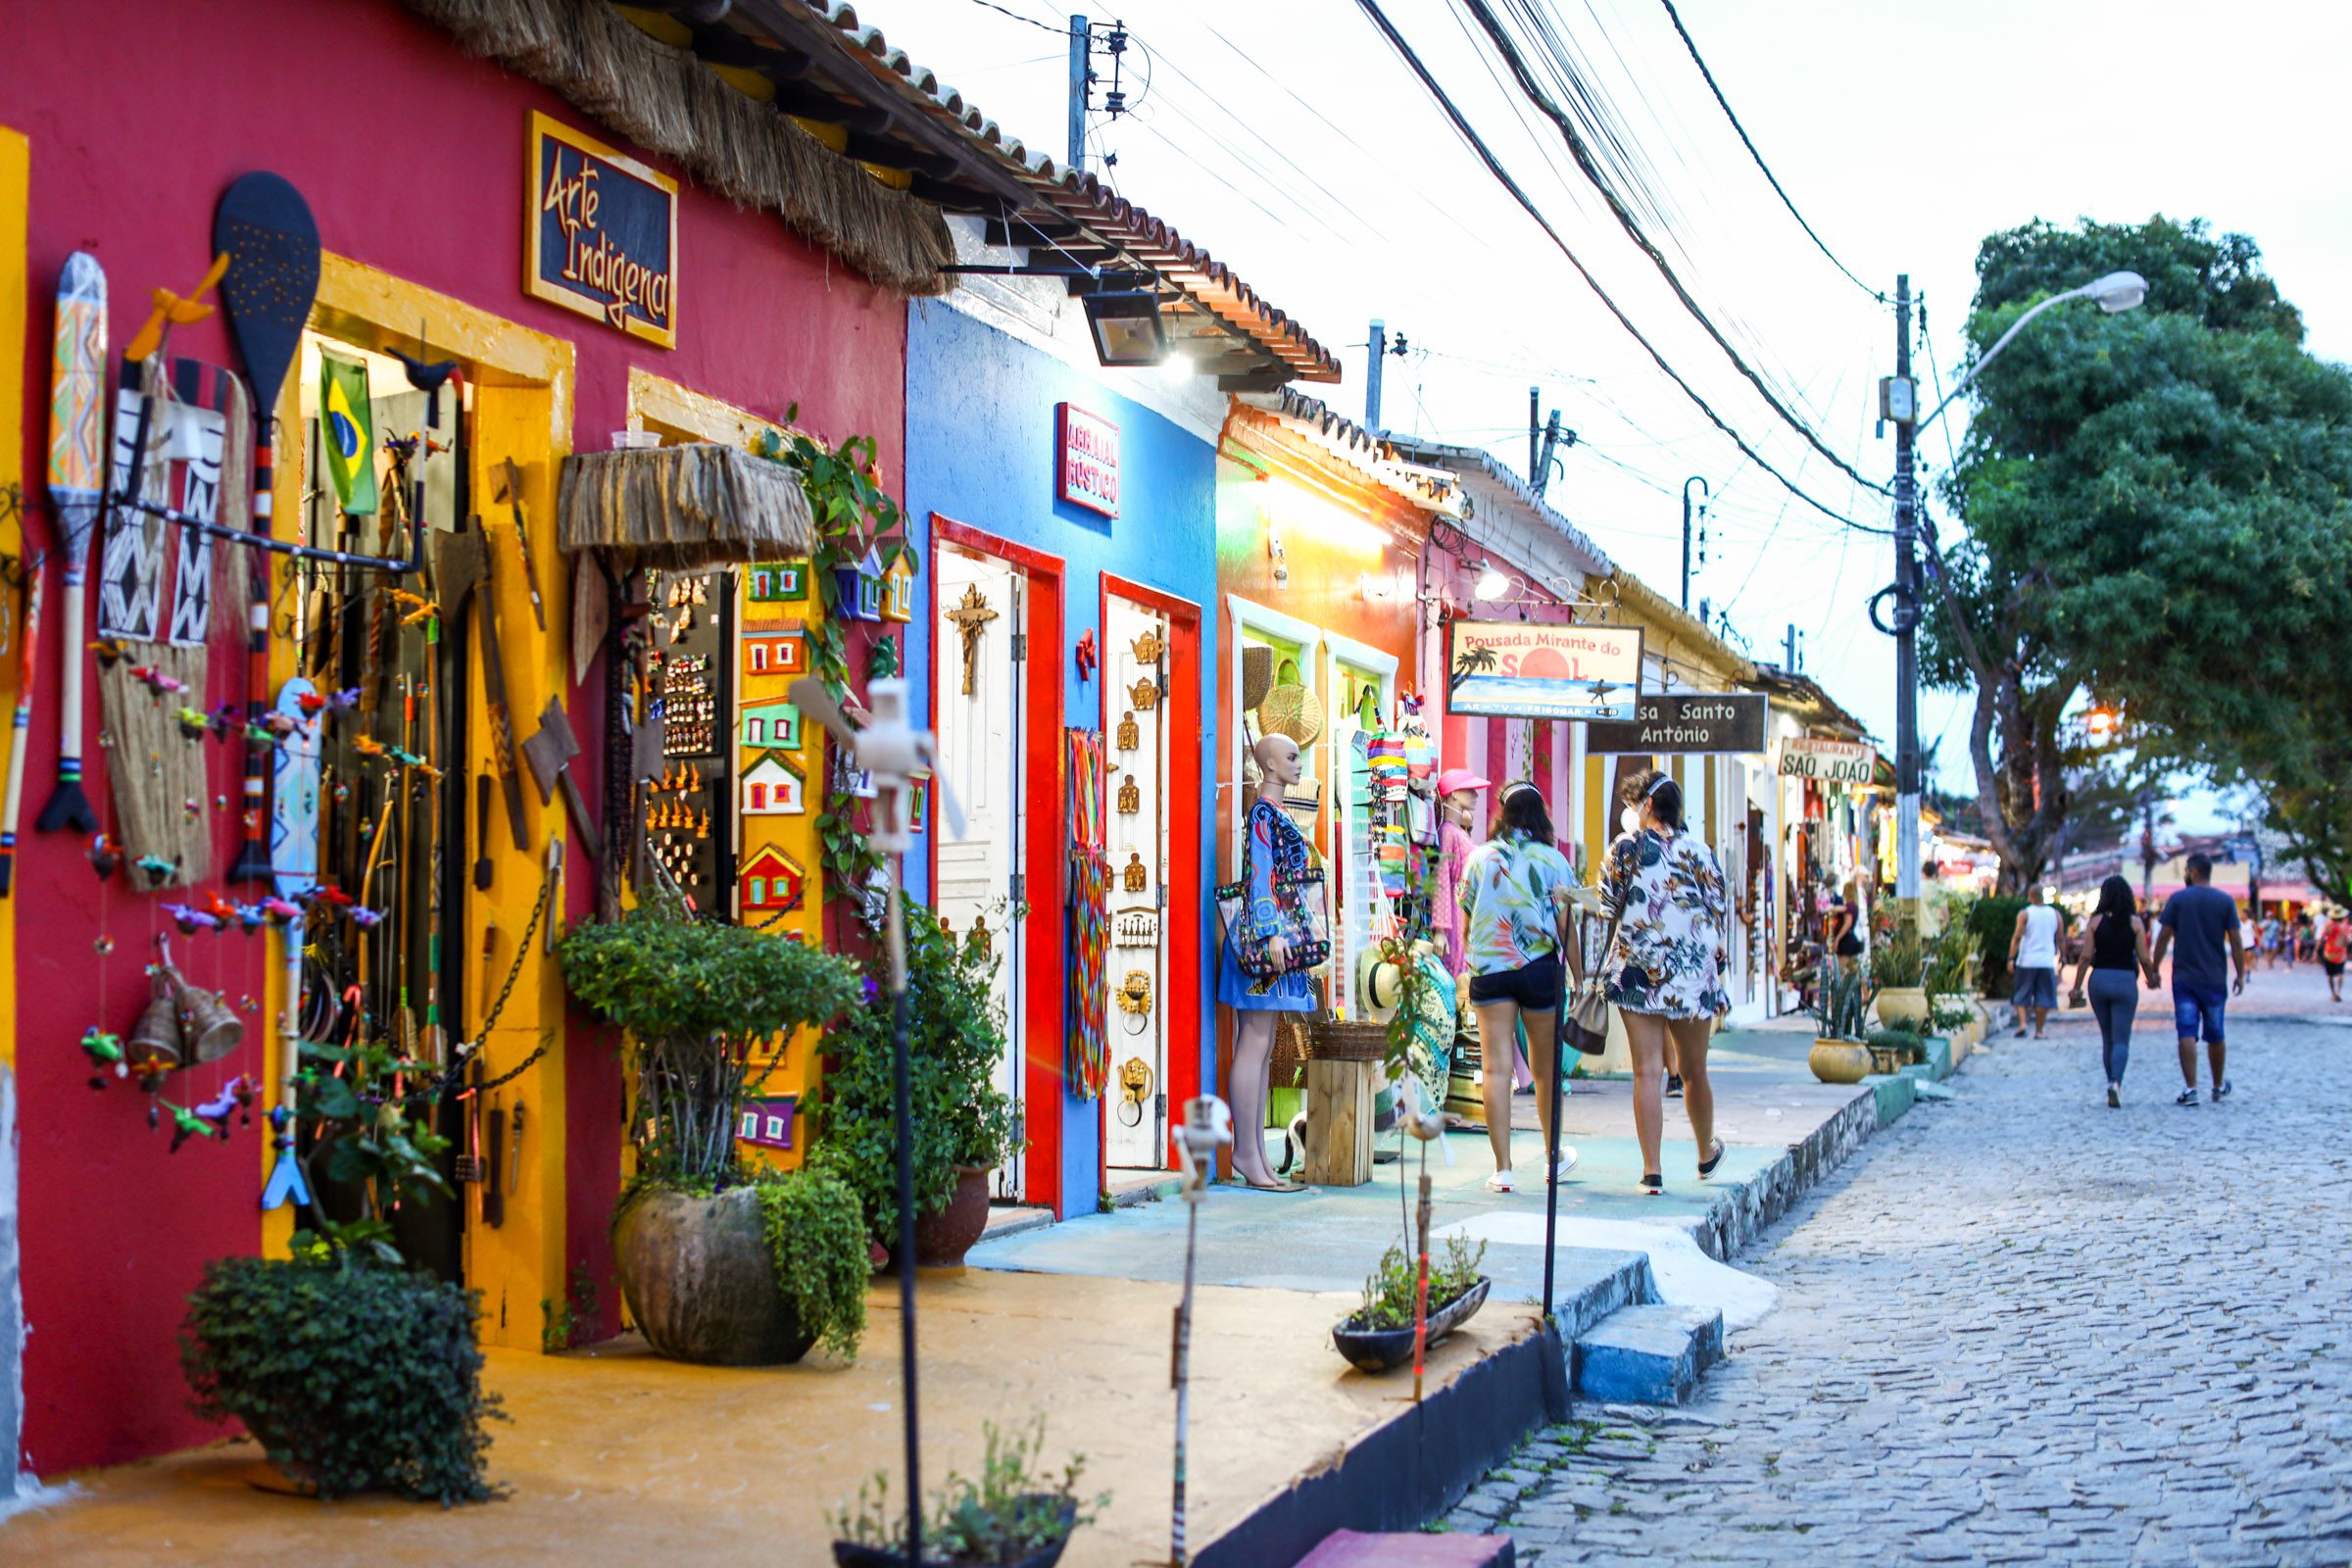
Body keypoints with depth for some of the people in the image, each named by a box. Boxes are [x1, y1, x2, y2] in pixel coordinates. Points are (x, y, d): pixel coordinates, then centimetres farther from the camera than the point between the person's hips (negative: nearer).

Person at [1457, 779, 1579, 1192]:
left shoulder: (1480, 857, 4)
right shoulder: (1553, 860, 0)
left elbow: (1466, 925, 7)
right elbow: (1566, 926, -3)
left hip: (1489, 970, 0)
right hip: (1540, 968, 0)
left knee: (1495, 1067, -2)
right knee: (1545, 1066, 14)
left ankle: (1503, 1168, -7)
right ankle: (1555, 1156, 32)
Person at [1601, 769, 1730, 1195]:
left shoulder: (1627, 847, -3)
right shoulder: (1699, 850, 3)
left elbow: (1606, 907, 1)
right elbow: (1719, 913, 5)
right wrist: (1718, 971, 12)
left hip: (1639, 973, -2)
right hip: (1693, 975, 2)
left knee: (1646, 1072, -1)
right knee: (1694, 1073, 17)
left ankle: (1652, 1170, -6)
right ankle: (1706, 1155, 36)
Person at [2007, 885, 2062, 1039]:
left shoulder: (2024, 914, -4)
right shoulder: (2055, 915, 6)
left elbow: (2017, 937, -9)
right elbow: (2060, 939, 11)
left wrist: (2011, 958, -9)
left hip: (2026, 961, -2)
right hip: (2047, 961, 2)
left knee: (2022, 996, 8)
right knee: (2043, 998, 6)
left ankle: (2022, 1023, -11)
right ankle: (2039, 1030, 6)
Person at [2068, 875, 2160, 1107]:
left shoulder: (2096, 921, -1)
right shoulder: (2135, 922, -3)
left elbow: (2086, 957, -3)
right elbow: (2144, 959, -3)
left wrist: (2076, 987, 3)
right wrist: (2152, 978, 17)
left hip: (2099, 979, 2)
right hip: (2125, 981, -2)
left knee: (2107, 1038, 16)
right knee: (2121, 1039, -1)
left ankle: (2113, 1083, 20)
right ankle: (2116, 1082, -23)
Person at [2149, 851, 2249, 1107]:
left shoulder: (2178, 899, -2)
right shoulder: (2226, 901, 1)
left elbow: (2164, 937, -3)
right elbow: (2236, 941, -2)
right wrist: (2241, 975, 5)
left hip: (2184, 978, -2)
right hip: (2215, 978, 2)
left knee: (2187, 1033, -4)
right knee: (2215, 1035, 14)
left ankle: (2191, 1088, -14)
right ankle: (2219, 1088, 28)